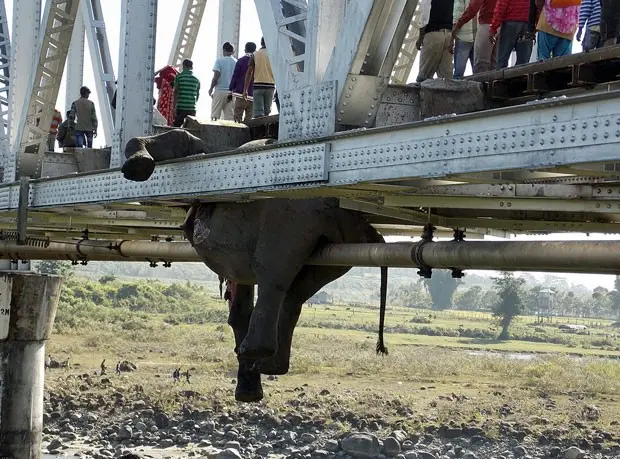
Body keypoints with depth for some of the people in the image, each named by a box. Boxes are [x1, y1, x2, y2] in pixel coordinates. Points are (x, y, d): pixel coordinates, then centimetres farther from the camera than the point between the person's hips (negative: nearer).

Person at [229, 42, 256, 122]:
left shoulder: (241, 60, -1)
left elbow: (235, 76, -3)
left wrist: (230, 91, 2)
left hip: (241, 94, -3)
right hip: (253, 96, 4)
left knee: (237, 118, -3)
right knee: (249, 119, 6)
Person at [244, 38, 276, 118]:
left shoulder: (255, 55, 2)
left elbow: (249, 73, -1)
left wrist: (245, 90, 1)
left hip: (258, 85, -1)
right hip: (270, 85, 1)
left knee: (258, 112, -5)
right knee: (267, 111, 10)